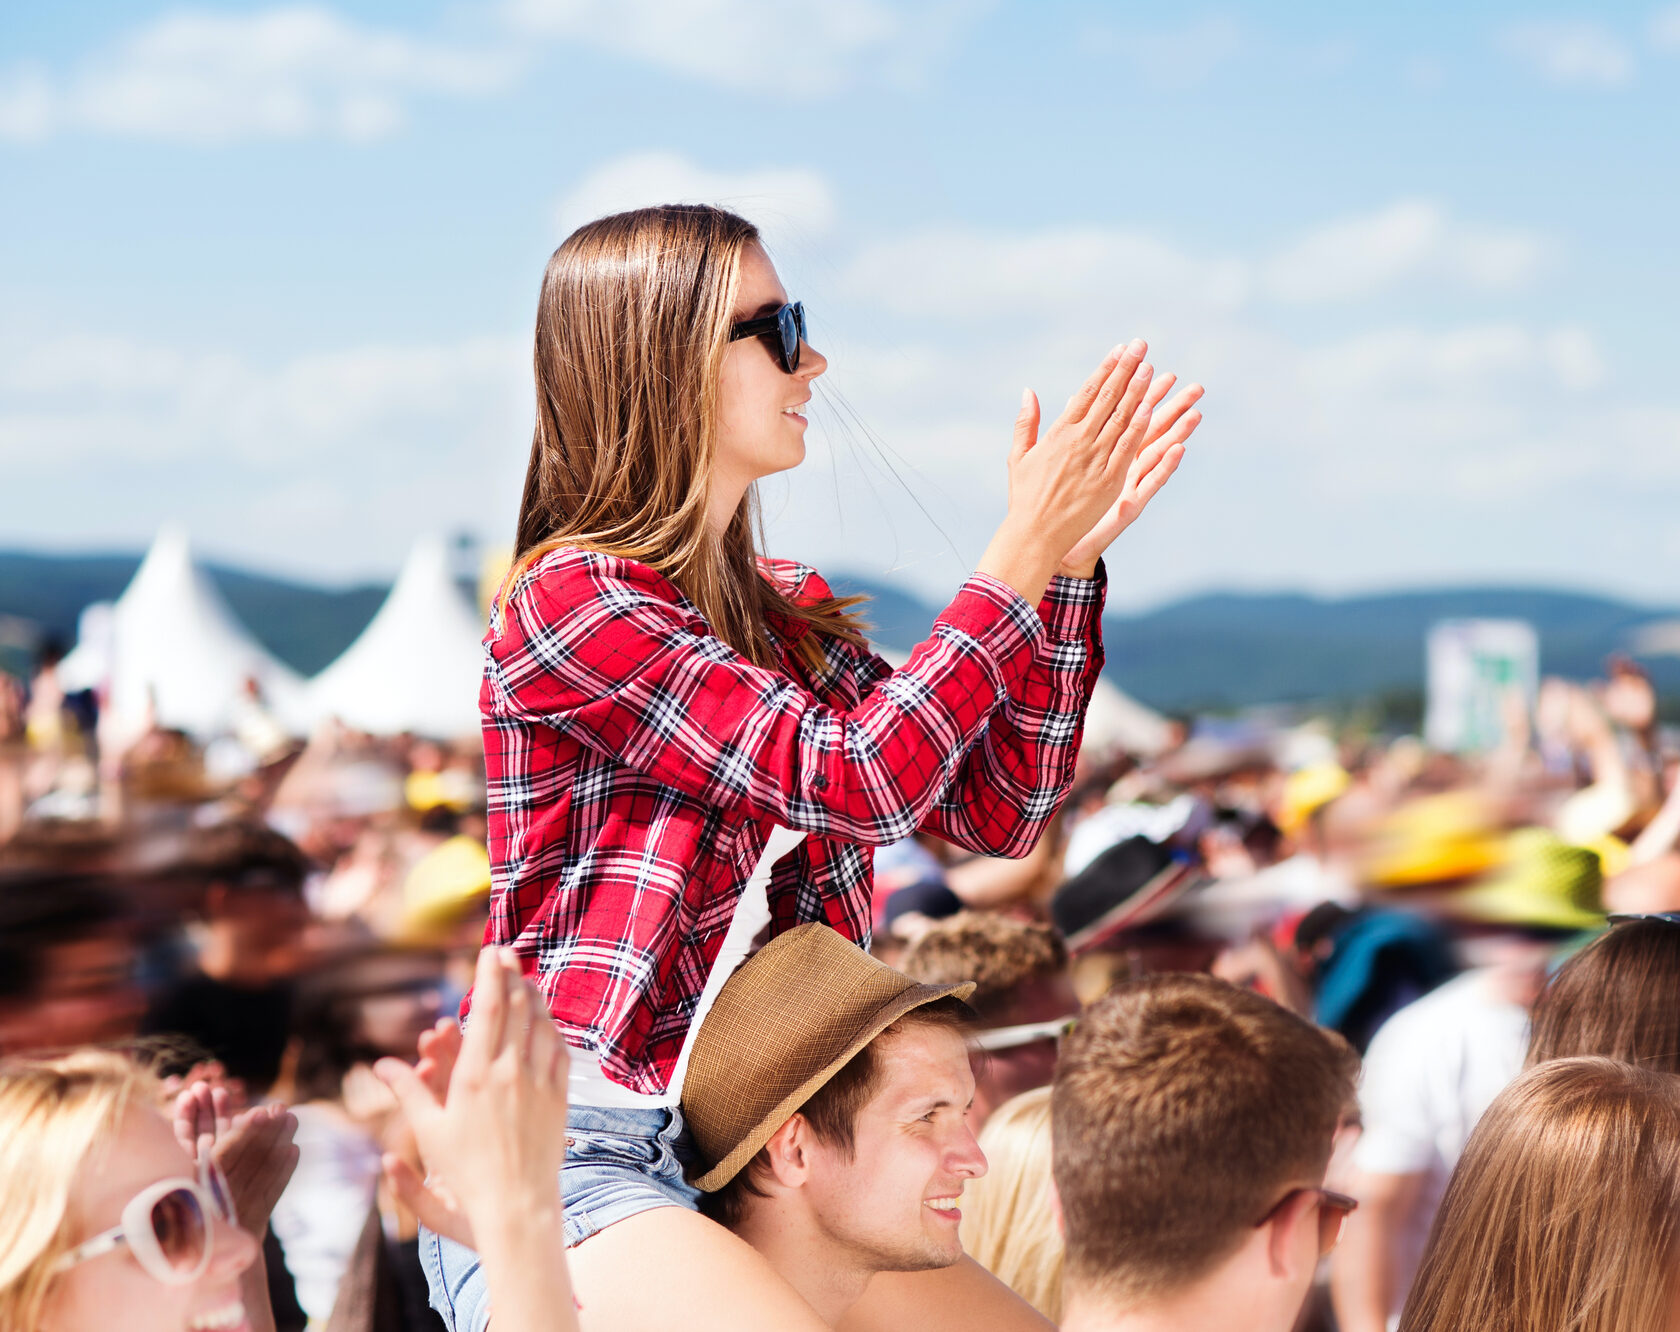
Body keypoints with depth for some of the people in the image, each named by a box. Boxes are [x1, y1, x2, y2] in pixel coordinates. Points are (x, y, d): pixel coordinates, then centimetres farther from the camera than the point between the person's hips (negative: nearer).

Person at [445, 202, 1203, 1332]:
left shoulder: (786, 614, 14)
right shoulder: (571, 599, -11)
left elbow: (1000, 809, 9)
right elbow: (855, 779, -19)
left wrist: (1072, 555, 1)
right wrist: (1027, 548, -13)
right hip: (577, 1155, -8)